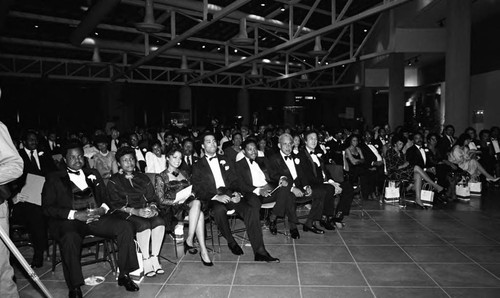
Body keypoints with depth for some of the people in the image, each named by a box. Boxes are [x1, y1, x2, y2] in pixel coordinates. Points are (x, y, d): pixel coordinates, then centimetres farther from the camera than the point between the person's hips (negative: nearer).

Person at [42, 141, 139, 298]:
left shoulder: (93, 174, 21)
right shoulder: (54, 178, 8)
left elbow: (106, 198, 20)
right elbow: (47, 208, -1)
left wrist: (102, 209, -5)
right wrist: (75, 214, -14)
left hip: (96, 217, 4)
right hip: (70, 220, -3)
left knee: (126, 227, -20)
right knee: (69, 239, -37)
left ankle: (124, 275, -9)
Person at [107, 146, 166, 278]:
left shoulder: (143, 178, 18)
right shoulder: (114, 181, 5)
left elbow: (153, 198, 14)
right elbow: (116, 205, -5)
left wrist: (152, 207, -11)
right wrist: (136, 211, -19)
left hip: (144, 210, 4)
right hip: (125, 213, -4)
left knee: (159, 222, -27)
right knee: (144, 224, -33)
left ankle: (154, 258, -19)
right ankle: (146, 261, -20)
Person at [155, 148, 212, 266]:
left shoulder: (184, 174, 25)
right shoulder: (160, 177, 9)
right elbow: (161, 200, 0)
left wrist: (192, 195, -2)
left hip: (189, 203, 4)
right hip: (173, 208, -4)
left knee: (196, 202, -35)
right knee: (198, 208, -35)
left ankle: (189, 240, -33)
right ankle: (203, 250, -34)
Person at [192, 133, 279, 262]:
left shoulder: (224, 160, 20)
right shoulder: (198, 166, 9)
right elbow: (198, 190, -2)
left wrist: (236, 192, -6)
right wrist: (216, 197, -18)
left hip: (229, 195, 3)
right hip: (213, 200, -3)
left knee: (251, 210, -23)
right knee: (219, 209, -38)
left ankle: (260, 252, -21)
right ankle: (231, 242, -11)